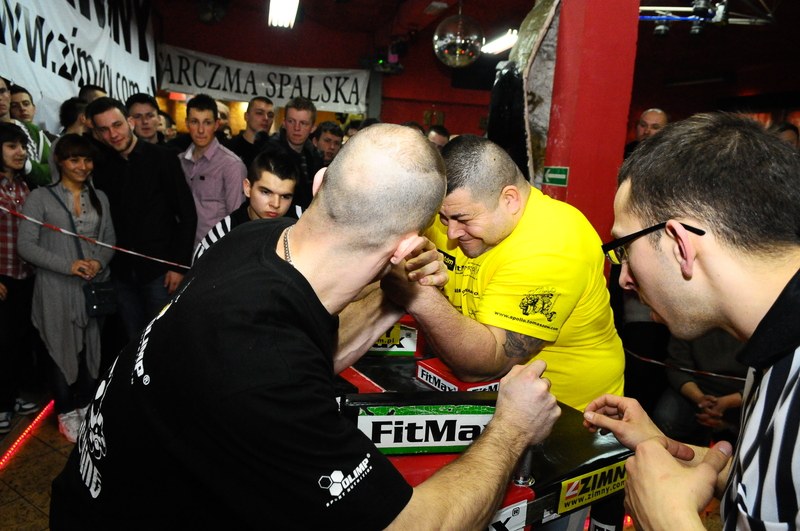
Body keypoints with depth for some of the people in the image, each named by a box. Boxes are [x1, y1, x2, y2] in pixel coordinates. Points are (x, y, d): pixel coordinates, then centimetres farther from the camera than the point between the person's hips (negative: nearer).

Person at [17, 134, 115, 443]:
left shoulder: (99, 198, 10)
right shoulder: (41, 197, -3)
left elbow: (110, 240, 11)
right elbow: (25, 245, -7)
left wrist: (100, 262, -10)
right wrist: (68, 266, -17)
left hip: (94, 288, 3)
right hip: (57, 290, -3)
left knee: (91, 349, 10)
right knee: (63, 350, 7)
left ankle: (85, 406, 28)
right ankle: (66, 412, 24)